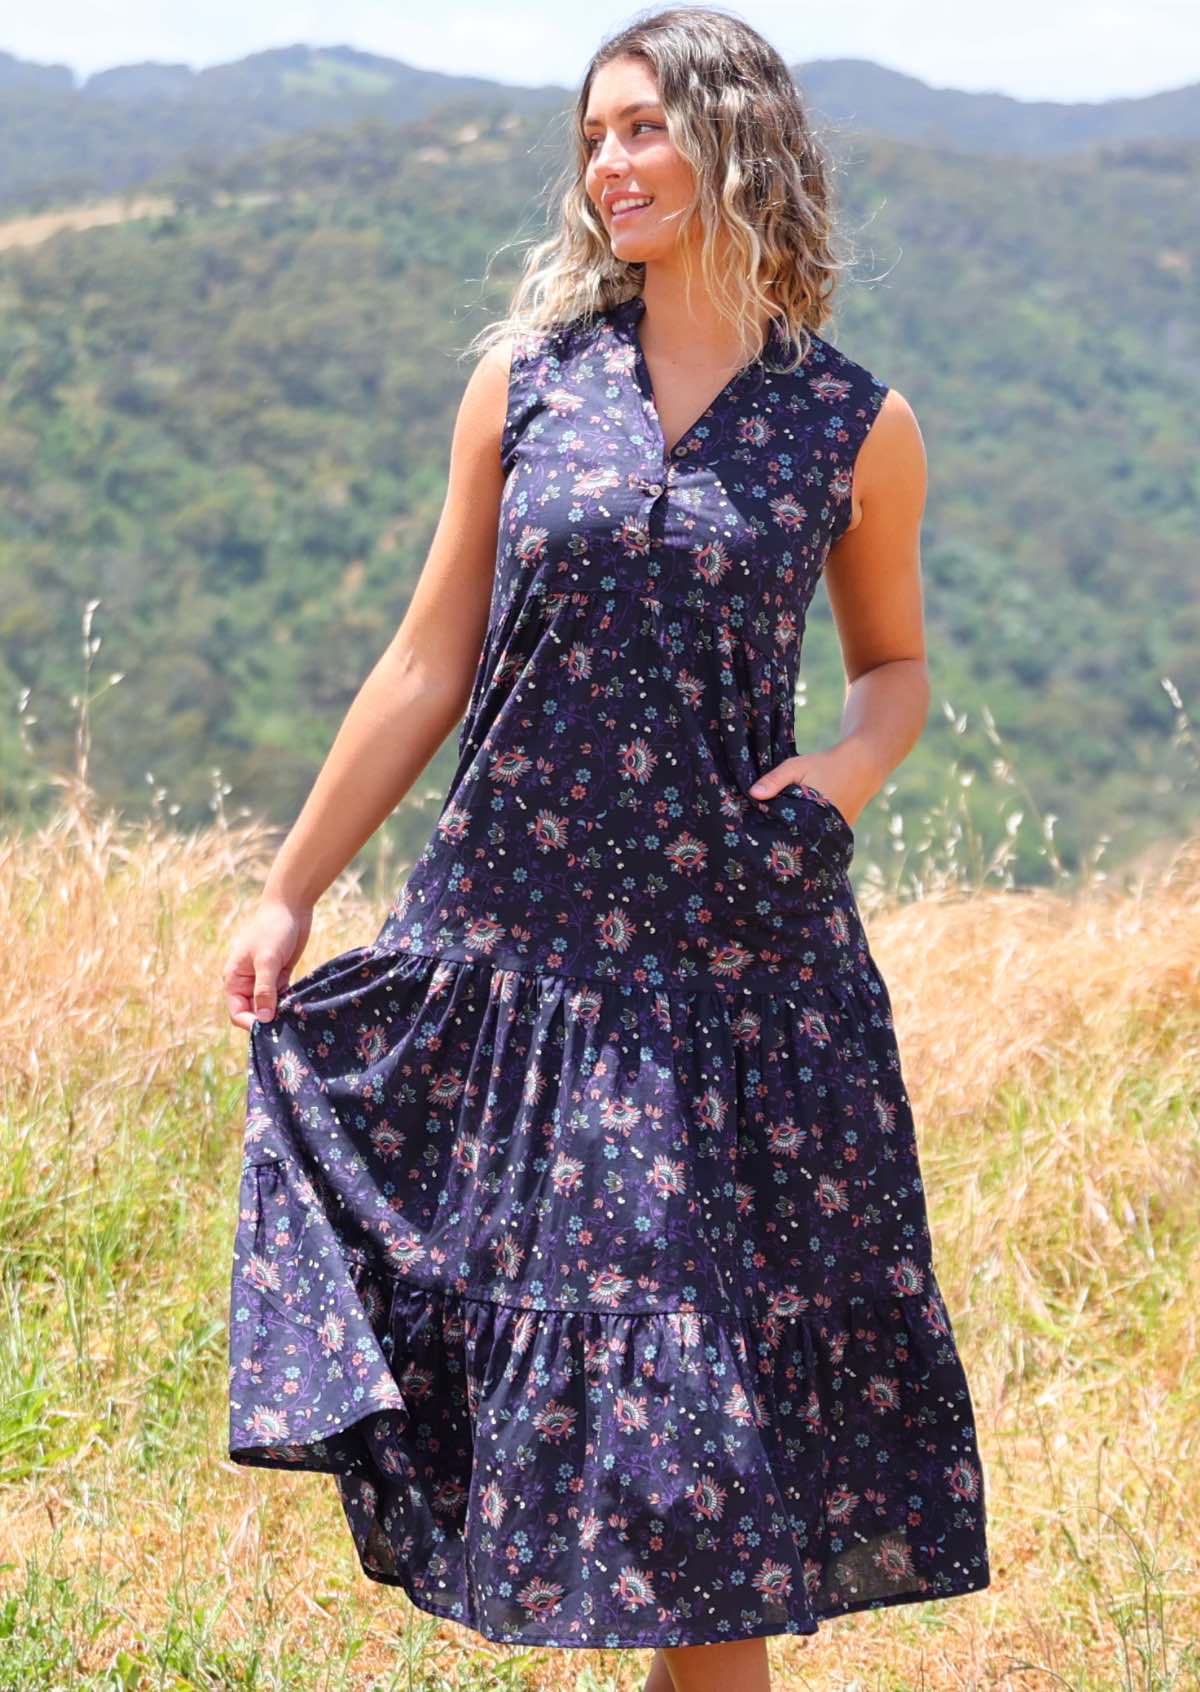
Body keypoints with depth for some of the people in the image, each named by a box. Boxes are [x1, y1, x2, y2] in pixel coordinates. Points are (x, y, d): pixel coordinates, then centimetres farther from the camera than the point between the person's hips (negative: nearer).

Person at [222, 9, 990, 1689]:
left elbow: (894, 668, 14)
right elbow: (429, 668, 8)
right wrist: (289, 893, 8)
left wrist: (844, 774, -8)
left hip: (739, 954, -1)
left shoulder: (856, 428, 1)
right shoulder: (526, 385, 4)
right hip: (509, 942, 1)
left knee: (724, 1360, 2)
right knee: (516, 1340, 4)